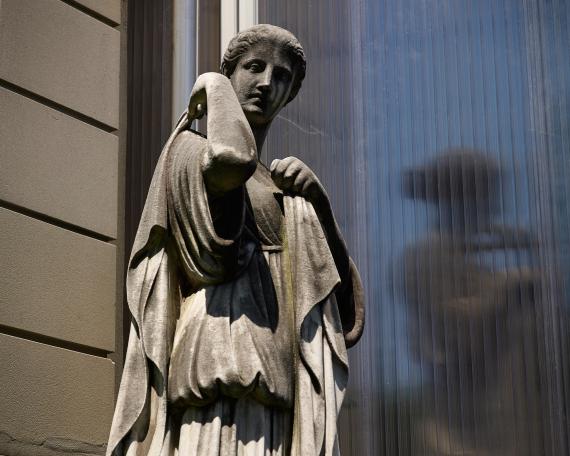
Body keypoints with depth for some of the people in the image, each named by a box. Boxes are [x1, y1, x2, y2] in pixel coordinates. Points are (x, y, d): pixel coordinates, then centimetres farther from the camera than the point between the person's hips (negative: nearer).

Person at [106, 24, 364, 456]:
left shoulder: (281, 190, 31)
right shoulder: (189, 150, 10)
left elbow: (344, 287, 20)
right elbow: (232, 157, -18)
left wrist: (315, 193, 6)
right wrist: (215, 83, 2)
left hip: (284, 394, 7)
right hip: (226, 372, -7)